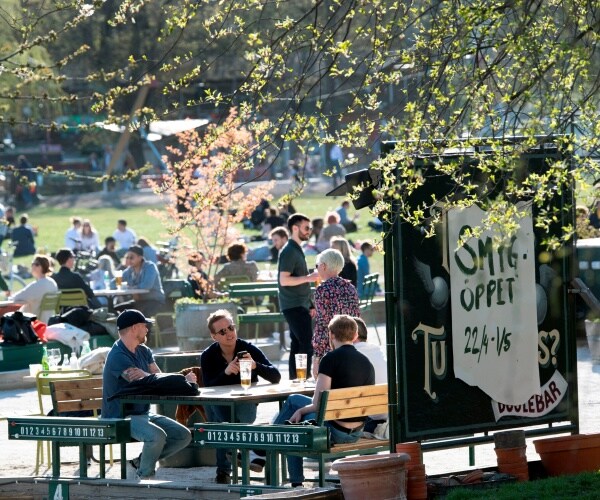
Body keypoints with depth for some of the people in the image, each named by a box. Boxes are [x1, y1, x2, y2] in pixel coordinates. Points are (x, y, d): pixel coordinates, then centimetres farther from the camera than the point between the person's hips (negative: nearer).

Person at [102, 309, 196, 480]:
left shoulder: (143, 351, 13)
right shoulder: (118, 356, -18)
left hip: (143, 413, 9)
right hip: (121, 418, -9)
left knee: (184, 436, -2)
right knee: (157, 436, -33)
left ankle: (142, 461, 12)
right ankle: (144, 476, -9)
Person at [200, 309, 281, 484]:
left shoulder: (249, 350, -7)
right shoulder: (208, 356, -3)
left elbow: (276, 377, -14)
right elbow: (208, 388, -17)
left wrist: (255, 366, -32)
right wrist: (226, 373, -34)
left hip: (246, 408, -2)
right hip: (220, 408, 2)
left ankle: (223, 470, -27)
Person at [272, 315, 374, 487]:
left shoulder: (331, 359, -15)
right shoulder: (367, 362, 7)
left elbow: (318, 405, -18)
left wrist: (301, 411, 5)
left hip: (335, 432, -7)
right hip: (356, 433, 7)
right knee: (293, 400, 26)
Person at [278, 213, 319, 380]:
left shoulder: (297, 250, 18)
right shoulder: (289, 251, -13)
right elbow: (284, 280, -20)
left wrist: (310, 305, 22)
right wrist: (308, 278, -22)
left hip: (300, 306, 10)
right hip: (294, 307, -10)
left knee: (297, 345, 10)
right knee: (307, 345, -14)